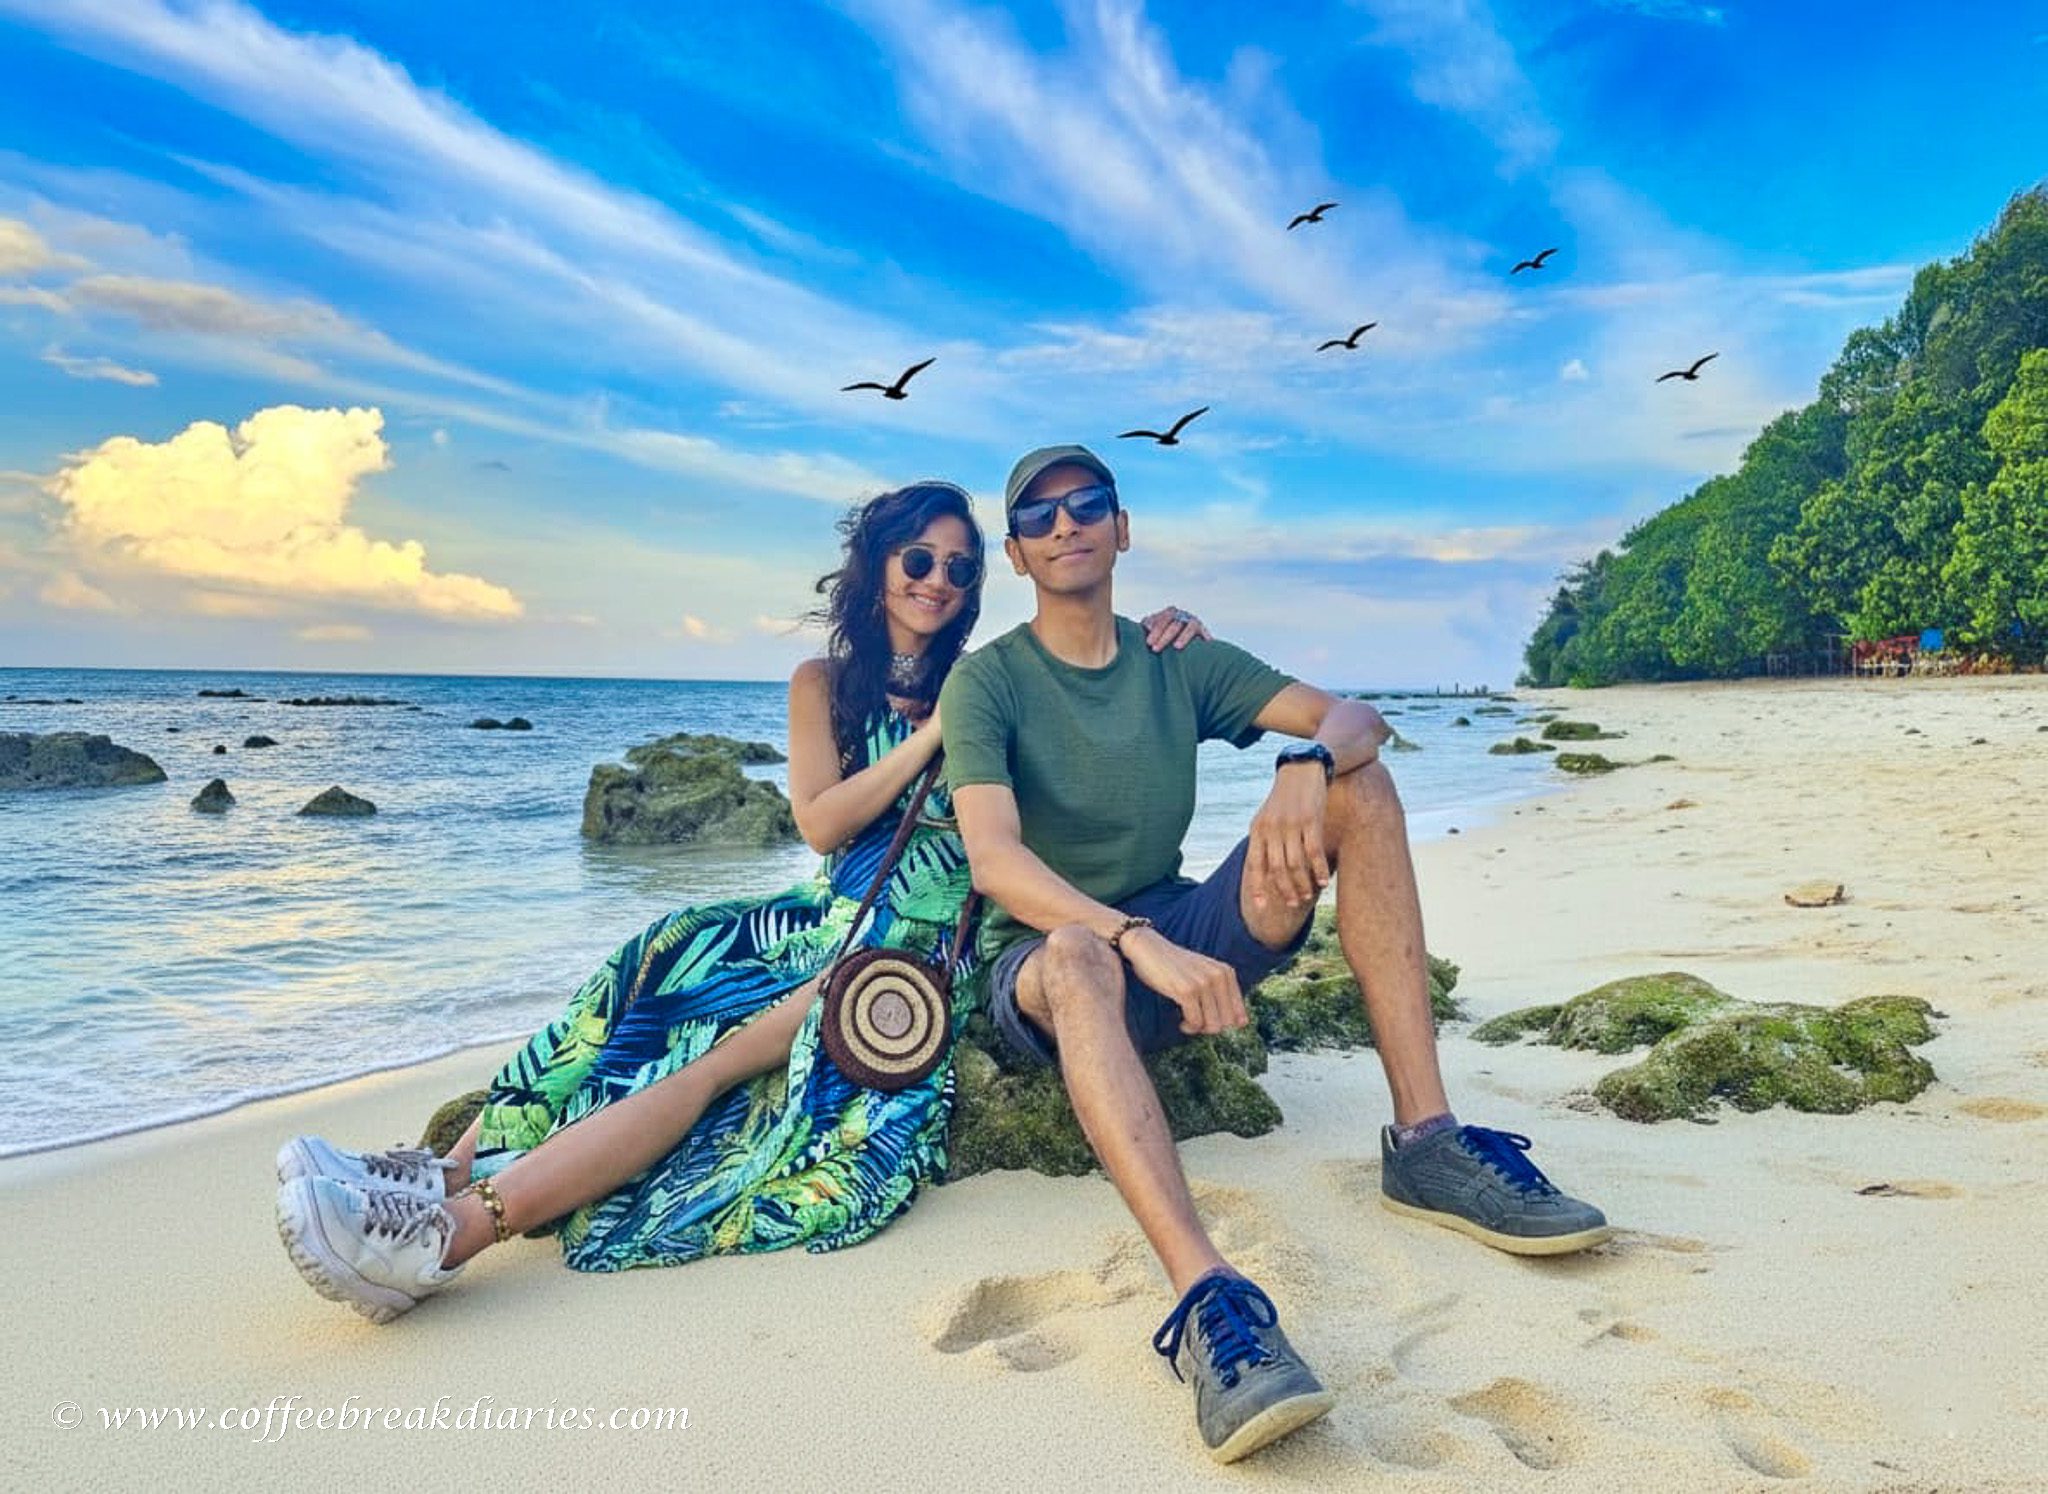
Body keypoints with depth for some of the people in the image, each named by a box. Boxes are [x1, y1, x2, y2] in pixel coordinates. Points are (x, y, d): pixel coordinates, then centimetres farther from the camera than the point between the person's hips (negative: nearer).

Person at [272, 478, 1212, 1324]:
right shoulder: (825, 682, 10)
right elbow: (821, 822, -3)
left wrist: (1170, 633, -10)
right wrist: (935, 731, -10)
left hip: (923, 949, -4)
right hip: (831, 927, 4)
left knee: (714, 1051, -26)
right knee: (664, 977, -24)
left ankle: (453, 1230, -40)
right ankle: (450, 1171, -30)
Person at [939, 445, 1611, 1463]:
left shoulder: (1182, 664, 7)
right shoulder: (987, 681, -6)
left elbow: (1358, 717, -3)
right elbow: (994, 861, -22)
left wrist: (1308, 766, -28)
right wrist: (1139, 941, -37)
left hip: (1181, 939, 5)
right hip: (1048, 962, -4)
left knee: (1357, 781, -14)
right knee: (1082, 957, -41)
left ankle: (1424, 1139, -21)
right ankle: (1205, 1296, -55)